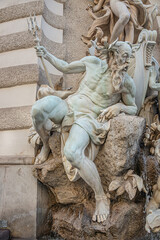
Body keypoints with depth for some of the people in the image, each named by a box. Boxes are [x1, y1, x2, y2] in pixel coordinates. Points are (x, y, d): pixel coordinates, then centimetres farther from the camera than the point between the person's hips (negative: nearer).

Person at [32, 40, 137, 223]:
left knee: (72, 153, -35)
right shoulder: (93, 62, 6)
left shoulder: (126, 82, 1)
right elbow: (66, 67, 19)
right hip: (69, 105, 4)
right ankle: (46, 145, 2)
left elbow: (133, 109, 12)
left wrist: (120, 106, -10)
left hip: (88, 118, -3)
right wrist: (47, 55, 7)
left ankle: (101, 198, -15)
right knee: (38, 108, -30)